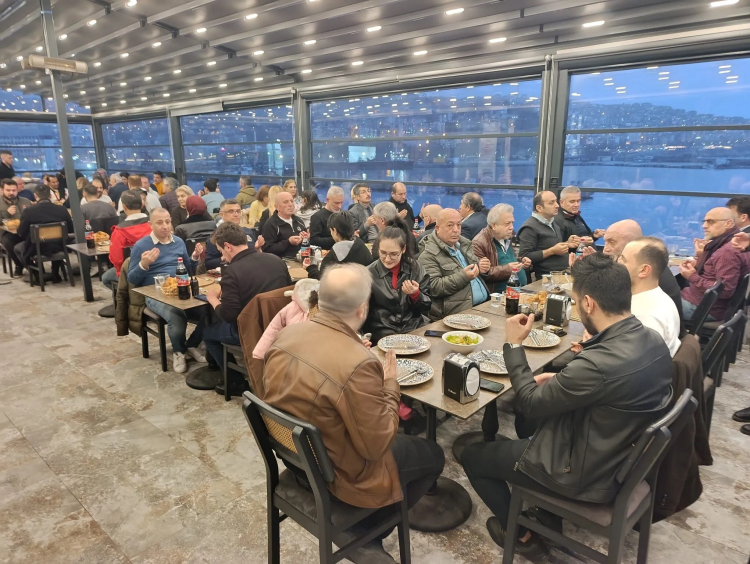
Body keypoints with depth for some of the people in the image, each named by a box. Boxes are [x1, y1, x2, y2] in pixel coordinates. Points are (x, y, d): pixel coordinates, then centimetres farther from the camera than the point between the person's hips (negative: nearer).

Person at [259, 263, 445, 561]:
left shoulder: (287, 333, -10)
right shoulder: (357, 364, -33)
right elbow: (377, 447, -23)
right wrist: (390, 386, -9)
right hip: (336, 471, -7)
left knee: (407, 440, 25)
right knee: (433, 455, 14)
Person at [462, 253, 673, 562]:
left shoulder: (598, 363, -35)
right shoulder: (653, 340, -8)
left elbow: (530, 403, -20)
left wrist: (514, 345, -11)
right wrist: (561, 380, 2)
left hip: (587, 474, -8)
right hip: (626, 457, 8)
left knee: (472, 455, 8)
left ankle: (522, 534, 28)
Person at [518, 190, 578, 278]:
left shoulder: (552, 223, 18)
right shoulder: (530, 227, -11)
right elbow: (524, 257, -18)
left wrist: (567, 244, 10)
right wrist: (552, 251, -17)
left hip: (565, 272, 9)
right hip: (547, 277, -9)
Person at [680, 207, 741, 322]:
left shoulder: (728, 251, -21)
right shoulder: (721, 244, 10)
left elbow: (725, 291, -26)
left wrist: (693, 277, -23)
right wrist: (697, 266, 6)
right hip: (698, 297, 10)